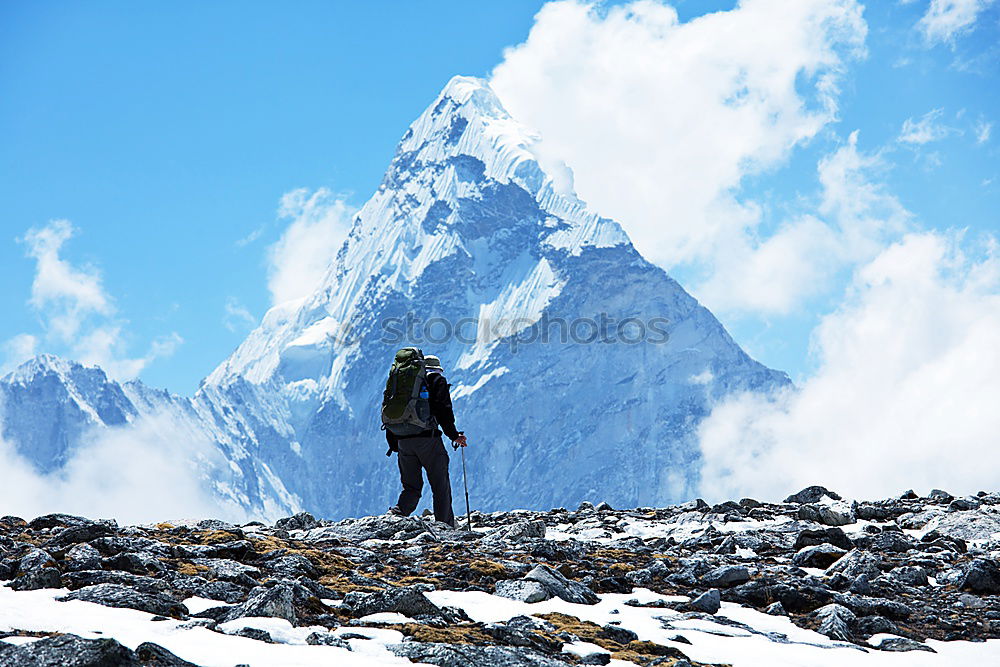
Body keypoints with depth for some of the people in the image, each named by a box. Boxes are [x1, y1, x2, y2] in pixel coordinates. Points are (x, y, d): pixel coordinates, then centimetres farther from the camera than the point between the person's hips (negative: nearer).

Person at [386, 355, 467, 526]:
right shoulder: (437, 380, 8)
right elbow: (443, 410, -7)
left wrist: (394, 445, 22)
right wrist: (454, 435, -2)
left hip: (403, 440, 5)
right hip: (427, 438, -5)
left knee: (411, 487, 11)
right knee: (440, 485, 5)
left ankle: (398, 512, -12)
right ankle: (446, 526, 5)